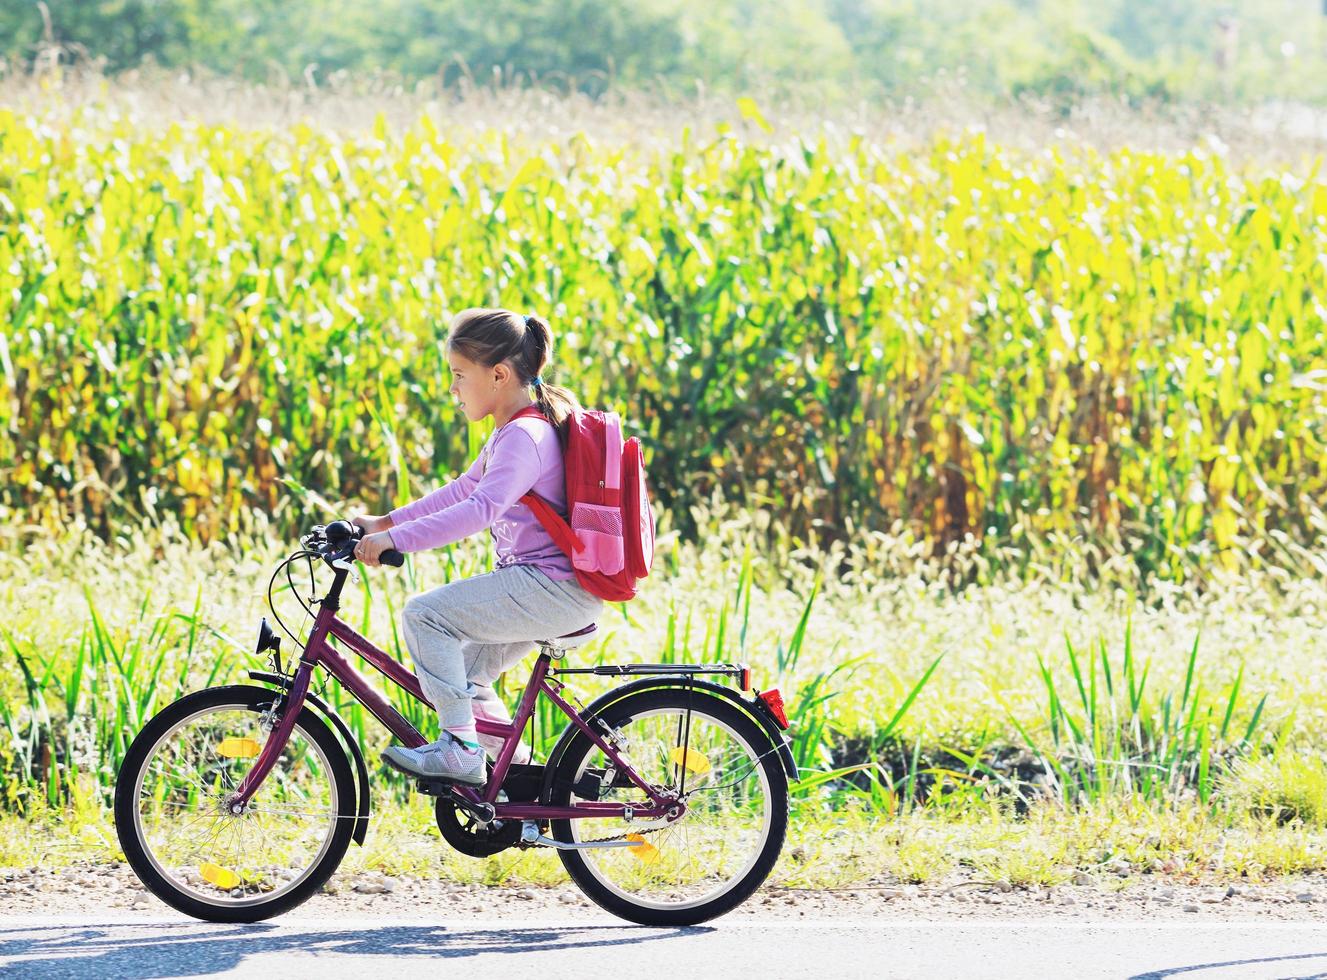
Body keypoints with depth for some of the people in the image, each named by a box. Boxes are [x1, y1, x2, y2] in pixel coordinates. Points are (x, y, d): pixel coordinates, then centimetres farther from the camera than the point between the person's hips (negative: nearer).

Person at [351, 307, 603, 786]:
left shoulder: (525, 436, -18)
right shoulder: (512, 431, 16)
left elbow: (482, 508, -31)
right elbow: (462, 491, 25)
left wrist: (396, 539, -35)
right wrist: (387, 521, 19)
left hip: (552, 587, -11)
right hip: (556, 591, 11)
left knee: (425, 613, -16)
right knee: (462, 674, 19)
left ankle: (460, 748, -14)